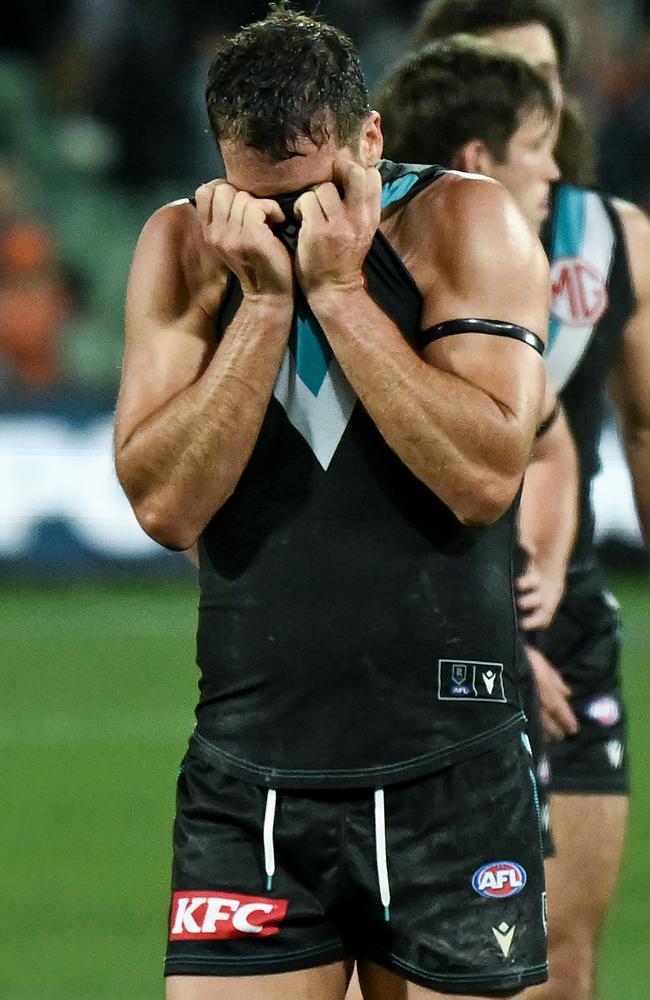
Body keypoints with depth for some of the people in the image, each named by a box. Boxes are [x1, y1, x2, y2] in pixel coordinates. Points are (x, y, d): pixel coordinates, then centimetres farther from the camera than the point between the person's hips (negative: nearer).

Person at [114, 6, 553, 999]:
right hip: (249, 786, 1)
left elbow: (486, 478, -15)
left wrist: (339, 288, -15)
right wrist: (263, 300, -13)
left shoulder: (468, 225, -3)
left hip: (448, 777, -1)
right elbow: (166, 504, -6)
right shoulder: (185, 246, 4)